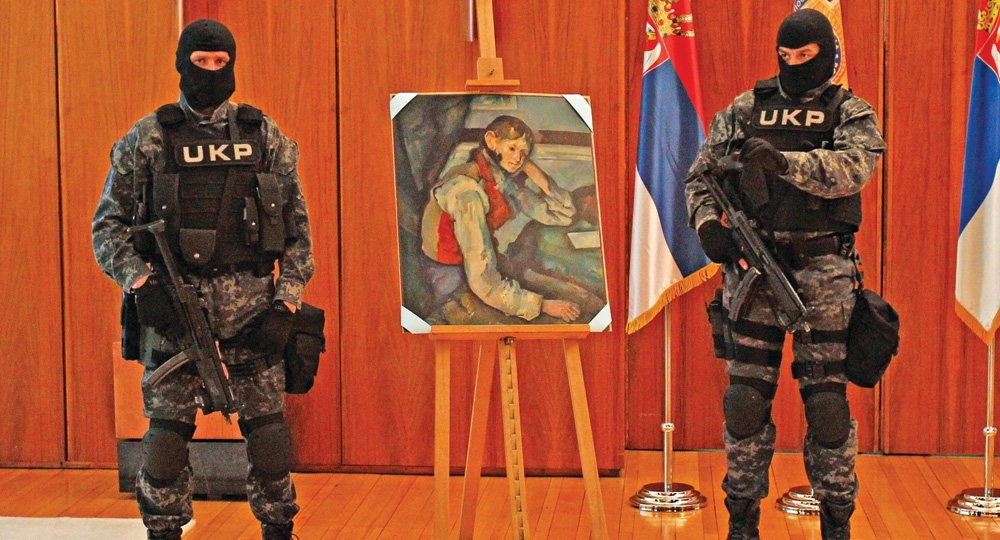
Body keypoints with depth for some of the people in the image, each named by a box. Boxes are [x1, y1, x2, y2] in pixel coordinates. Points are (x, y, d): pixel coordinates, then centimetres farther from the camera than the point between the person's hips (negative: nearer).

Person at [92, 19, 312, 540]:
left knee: (267, 423, 2)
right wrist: (139, 282, -11)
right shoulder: (146, 140, 4)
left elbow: (297, 226, 8)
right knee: (168, 425, 0)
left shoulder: (266, 137, 8)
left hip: (252, 302, 1)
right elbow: (108, 224, 5)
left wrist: (286, 303, -2)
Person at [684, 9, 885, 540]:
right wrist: (707, 222, -10)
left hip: (823, 272, -1)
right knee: (746, 396, 0)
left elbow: (852, 168, -17)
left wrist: (782, 160, -31)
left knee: (827, 399, 1)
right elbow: (701, 176, 11)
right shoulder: (743, 111, 9)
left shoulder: (851, 114, 3)